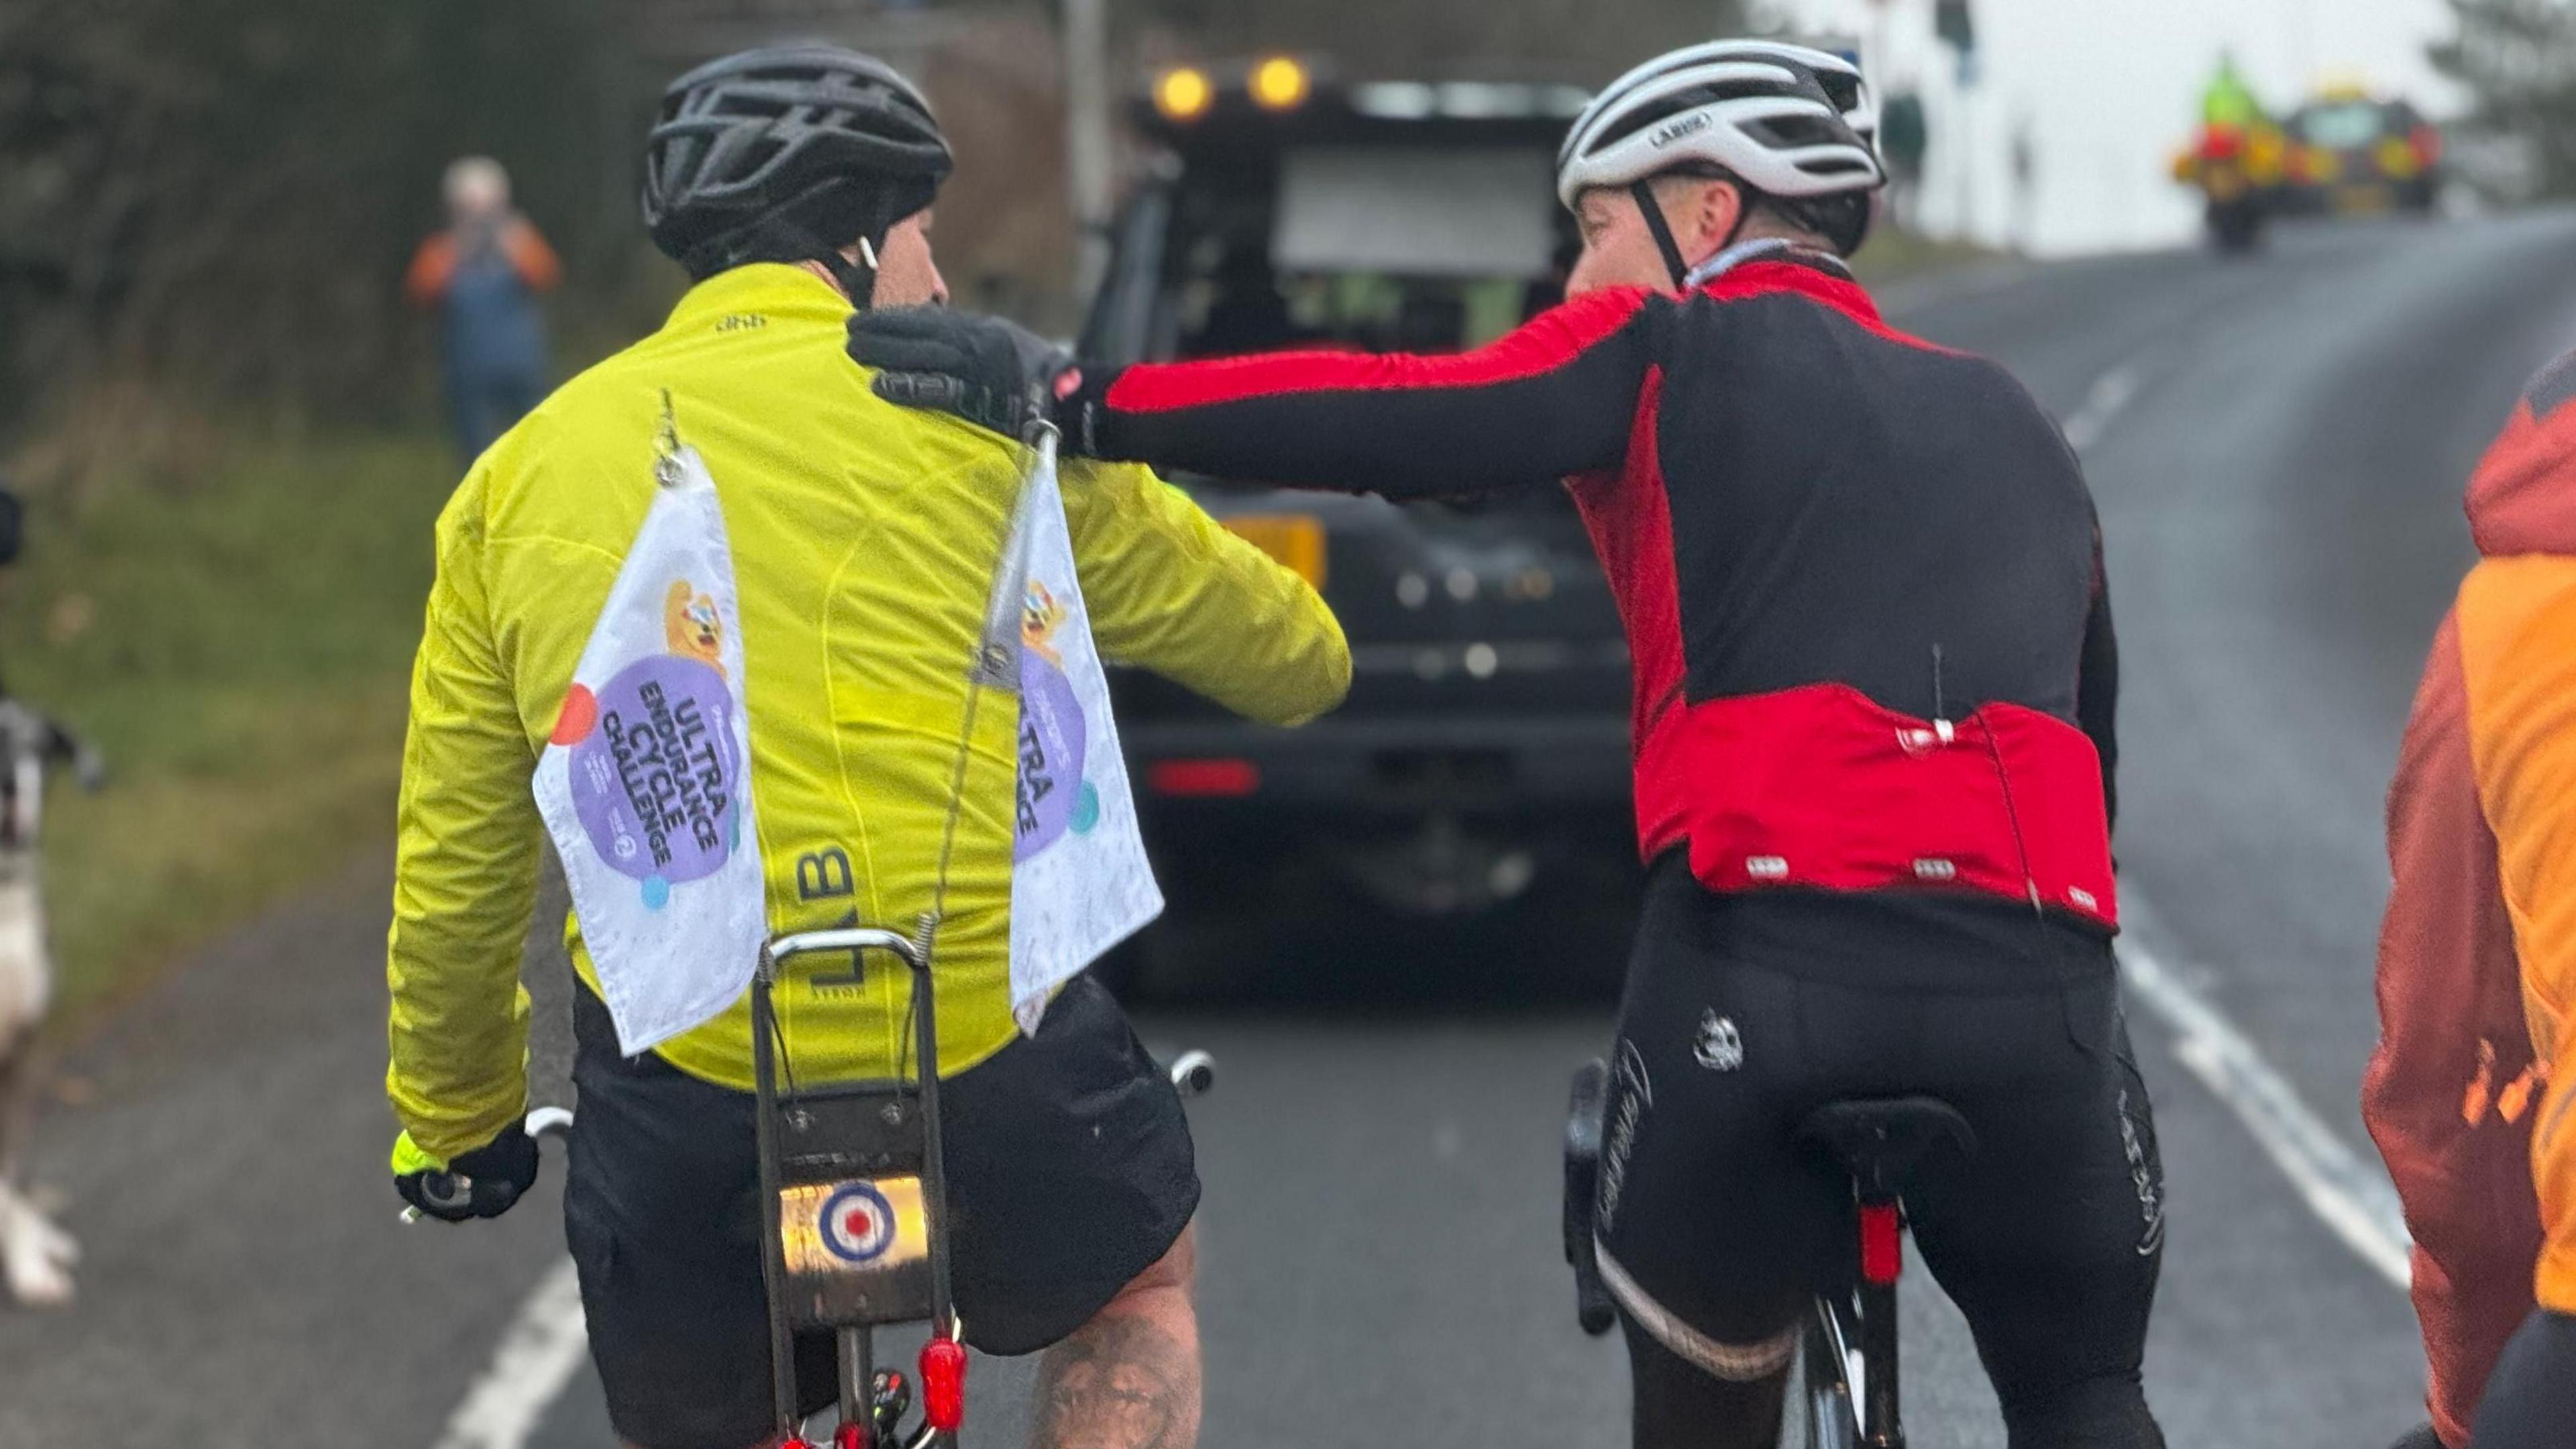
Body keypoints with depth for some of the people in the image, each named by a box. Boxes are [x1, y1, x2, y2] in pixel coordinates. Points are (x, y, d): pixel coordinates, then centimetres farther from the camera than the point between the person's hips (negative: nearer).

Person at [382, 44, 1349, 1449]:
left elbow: (450, 871, 15)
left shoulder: (527, 465, 12)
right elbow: (1292, 655, 19)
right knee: (1134, 1282, 29)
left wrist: (451, 1120, 30)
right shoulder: (973, 408, 6)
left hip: (679, 1079, 2)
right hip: (985, 1046, -1)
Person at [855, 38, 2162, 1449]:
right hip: (2033, 960, 3)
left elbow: (1407, 419, -2)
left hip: (1766, 955, -3)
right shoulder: (2011, 426, 28)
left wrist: (1078, 402, -4)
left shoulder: (1676, 352, 13)